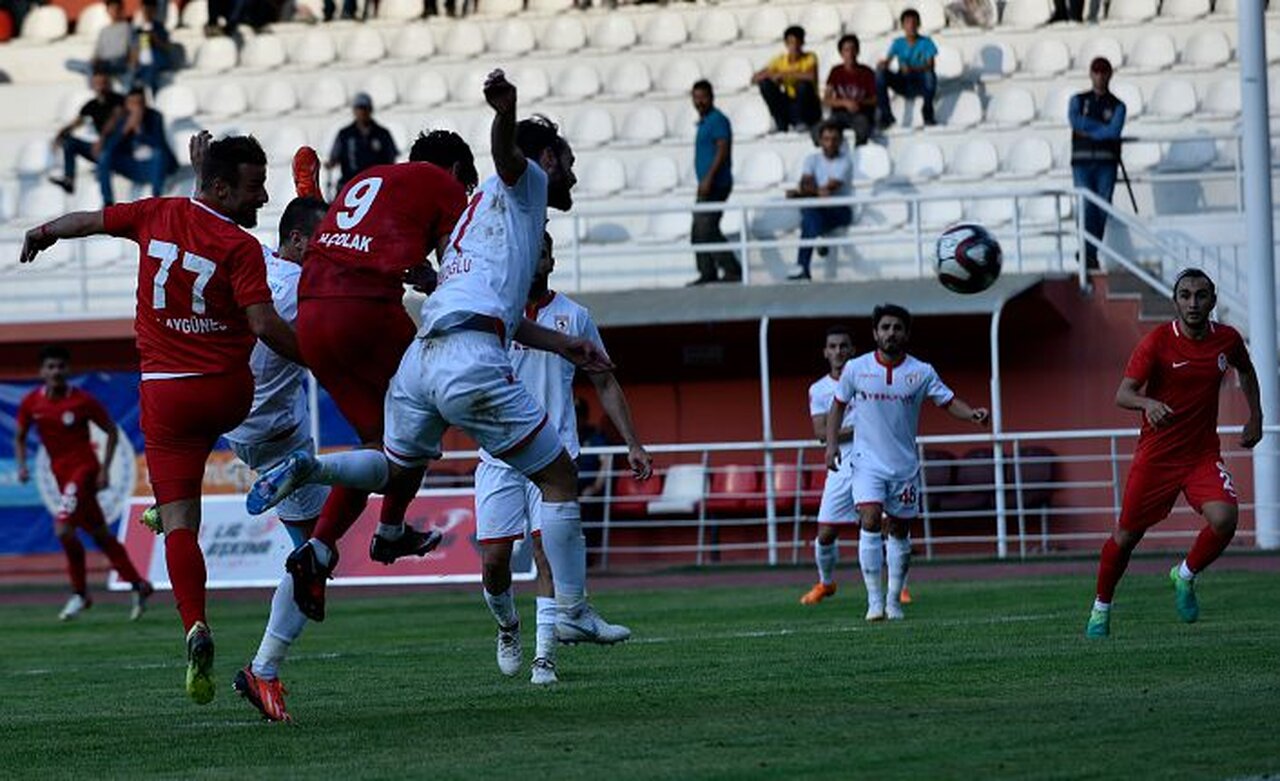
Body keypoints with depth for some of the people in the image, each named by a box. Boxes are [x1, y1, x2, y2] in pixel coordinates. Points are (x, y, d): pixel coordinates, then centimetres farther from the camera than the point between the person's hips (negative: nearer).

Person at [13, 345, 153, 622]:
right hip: (61, 473, 6)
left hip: (84, 468, -6)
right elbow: (20, 437, 14)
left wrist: (105, 469, -8)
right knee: (100, 534, 10)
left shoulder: (83, 400, -11)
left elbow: (112, 431, -2)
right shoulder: (31, 403, 1)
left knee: (63, 528, -20)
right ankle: (138, 585, 20)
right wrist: (22, 465, -4)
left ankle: (80, 593, -5)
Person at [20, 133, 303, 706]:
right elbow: (264, 325, -21)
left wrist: (42, 234, 38)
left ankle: (195, 627, -19)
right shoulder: (240, 247, -12)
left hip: (165, 394, 2)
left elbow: (89, 221, 18)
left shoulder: (158, 215, 2)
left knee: (179, 522, -3)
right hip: (229, 396, -2)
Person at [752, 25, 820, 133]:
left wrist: (785, 74, -28)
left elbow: (811, 76, -32)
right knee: (766, 84, -14)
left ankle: (802, 123, -16)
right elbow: (754, 79, -3)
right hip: (789, 106, 4)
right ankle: (781, 125, -12)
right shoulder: (780, 60, 1)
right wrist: (768, 75, -23)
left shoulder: (810, 58, -9)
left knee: (803, 84, -32)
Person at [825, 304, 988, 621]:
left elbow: (949, 402, -1)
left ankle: (894, 600, 22)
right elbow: (838, 405, 12)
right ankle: (874, 600, -17)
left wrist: (973, 414, -21)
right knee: (870, 522, -18)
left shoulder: (921, 372, -2)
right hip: (868, 462, -1)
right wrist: (832, 443, 1)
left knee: (899, 532, 8)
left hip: (905, 465, 1)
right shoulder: (856, 369, -1)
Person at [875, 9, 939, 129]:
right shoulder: (898, 43, 4)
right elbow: (887, 61, -7)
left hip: (920, 86, -3)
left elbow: (930, 65, -17)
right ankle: (886, 114, -19)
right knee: (880, 71, -22)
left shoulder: (926, 42, -4)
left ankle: (928, 113, -17)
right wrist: (883, 64, -33)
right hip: (902, 85, 3)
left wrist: (912, 69, -35)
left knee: (930, 74, -36)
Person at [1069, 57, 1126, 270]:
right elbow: (1075, 121, -7)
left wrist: (1088, 131, -8)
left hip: (1106, 163, 0)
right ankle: (1089, 255, -16)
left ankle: (1090, 254, 7)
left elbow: (1114, 131, -9)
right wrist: (1102, 127, -5)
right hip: (1082, 162, 0)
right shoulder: (1078, 100, 13)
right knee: (1087, 208, -11)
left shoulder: (1117, 106, 9)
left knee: (1102, 209, -2)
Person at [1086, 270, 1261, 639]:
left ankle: (1185, 576, 6)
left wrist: (1255, 418, 18)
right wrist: (1148, 403, -39)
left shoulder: (1227, 340, -1)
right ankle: (1101, 608, 29)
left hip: (1203, 455, 2)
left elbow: (1245, 371, 23)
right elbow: (1123, 394, -18)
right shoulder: (1157, 342, -13)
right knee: (1126, 536, 5)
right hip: (1156, 455, -2)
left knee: (1224, 518, -23)